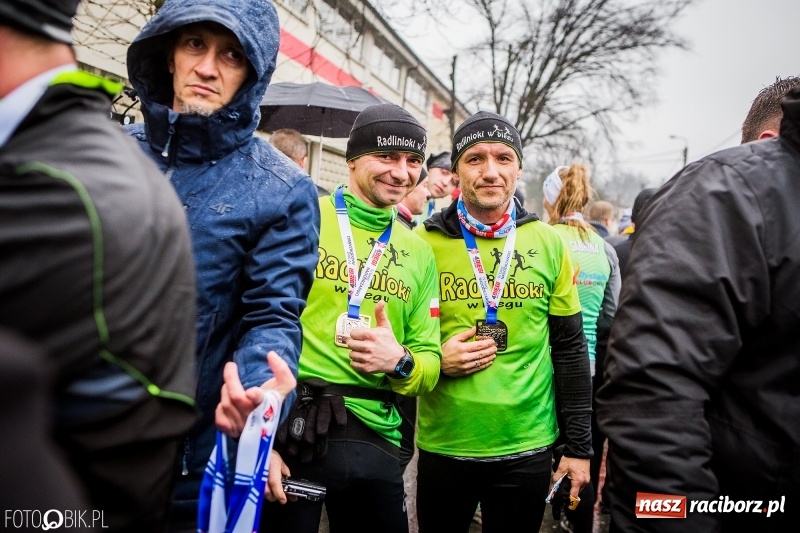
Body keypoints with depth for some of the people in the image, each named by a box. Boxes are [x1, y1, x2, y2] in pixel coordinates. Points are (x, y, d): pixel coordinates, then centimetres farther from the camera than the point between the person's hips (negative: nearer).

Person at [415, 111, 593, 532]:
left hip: (528, 448, 1)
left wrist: (578, 446, 2)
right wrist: (434, 360, -15)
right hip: (443, 446, 0)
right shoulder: (424, 243, -4)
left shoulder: (548, 243, 0)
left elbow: (569, 349, 3)